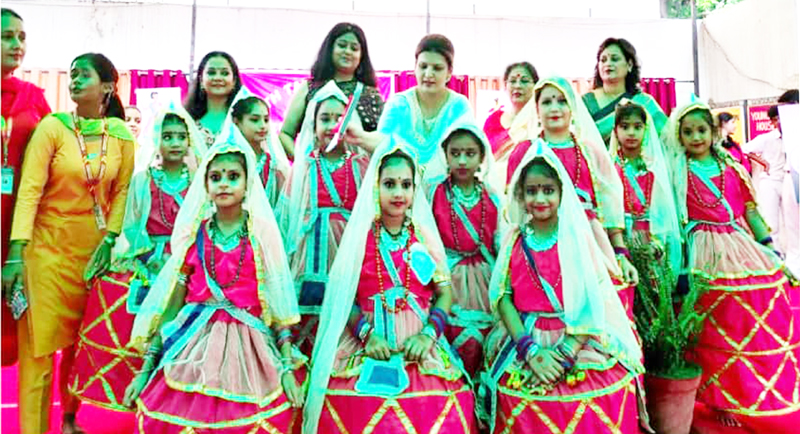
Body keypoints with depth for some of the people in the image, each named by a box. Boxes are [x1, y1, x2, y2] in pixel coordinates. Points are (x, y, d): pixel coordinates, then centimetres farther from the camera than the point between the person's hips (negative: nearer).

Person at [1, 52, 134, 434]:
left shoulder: (120, 133, 0)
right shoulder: (53, 126, -8)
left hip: (94, 249, 3)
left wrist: (110, 239, -9)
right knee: (40, 343, 1)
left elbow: (122, 191, 2)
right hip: (49, 246, -2)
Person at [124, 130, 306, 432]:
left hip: (247, 347, -1)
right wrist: (146, 368, 6)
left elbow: (278, 304, 0)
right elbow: (168, 303, 8)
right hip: (195, 345, 2)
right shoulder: (193, 233, 6)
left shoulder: (262, 232, 0)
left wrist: (288, 367, -6)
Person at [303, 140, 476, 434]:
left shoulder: (425, 235, 10)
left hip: (419, 345, 1)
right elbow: (343, 297, 3)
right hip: (369, 344, -1)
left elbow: (445, 291, 7)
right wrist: (366, 334, -11)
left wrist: (428, 334, -7)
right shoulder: (359, 236, 5)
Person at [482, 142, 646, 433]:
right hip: (526, 346, 1)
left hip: (579, 342, -1)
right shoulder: (514, 240, 4)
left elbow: (594, 300, -6)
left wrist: (565, 354, -13)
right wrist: (532, 351, -12)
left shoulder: (578, 237, 0)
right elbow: (502, 296, -2)